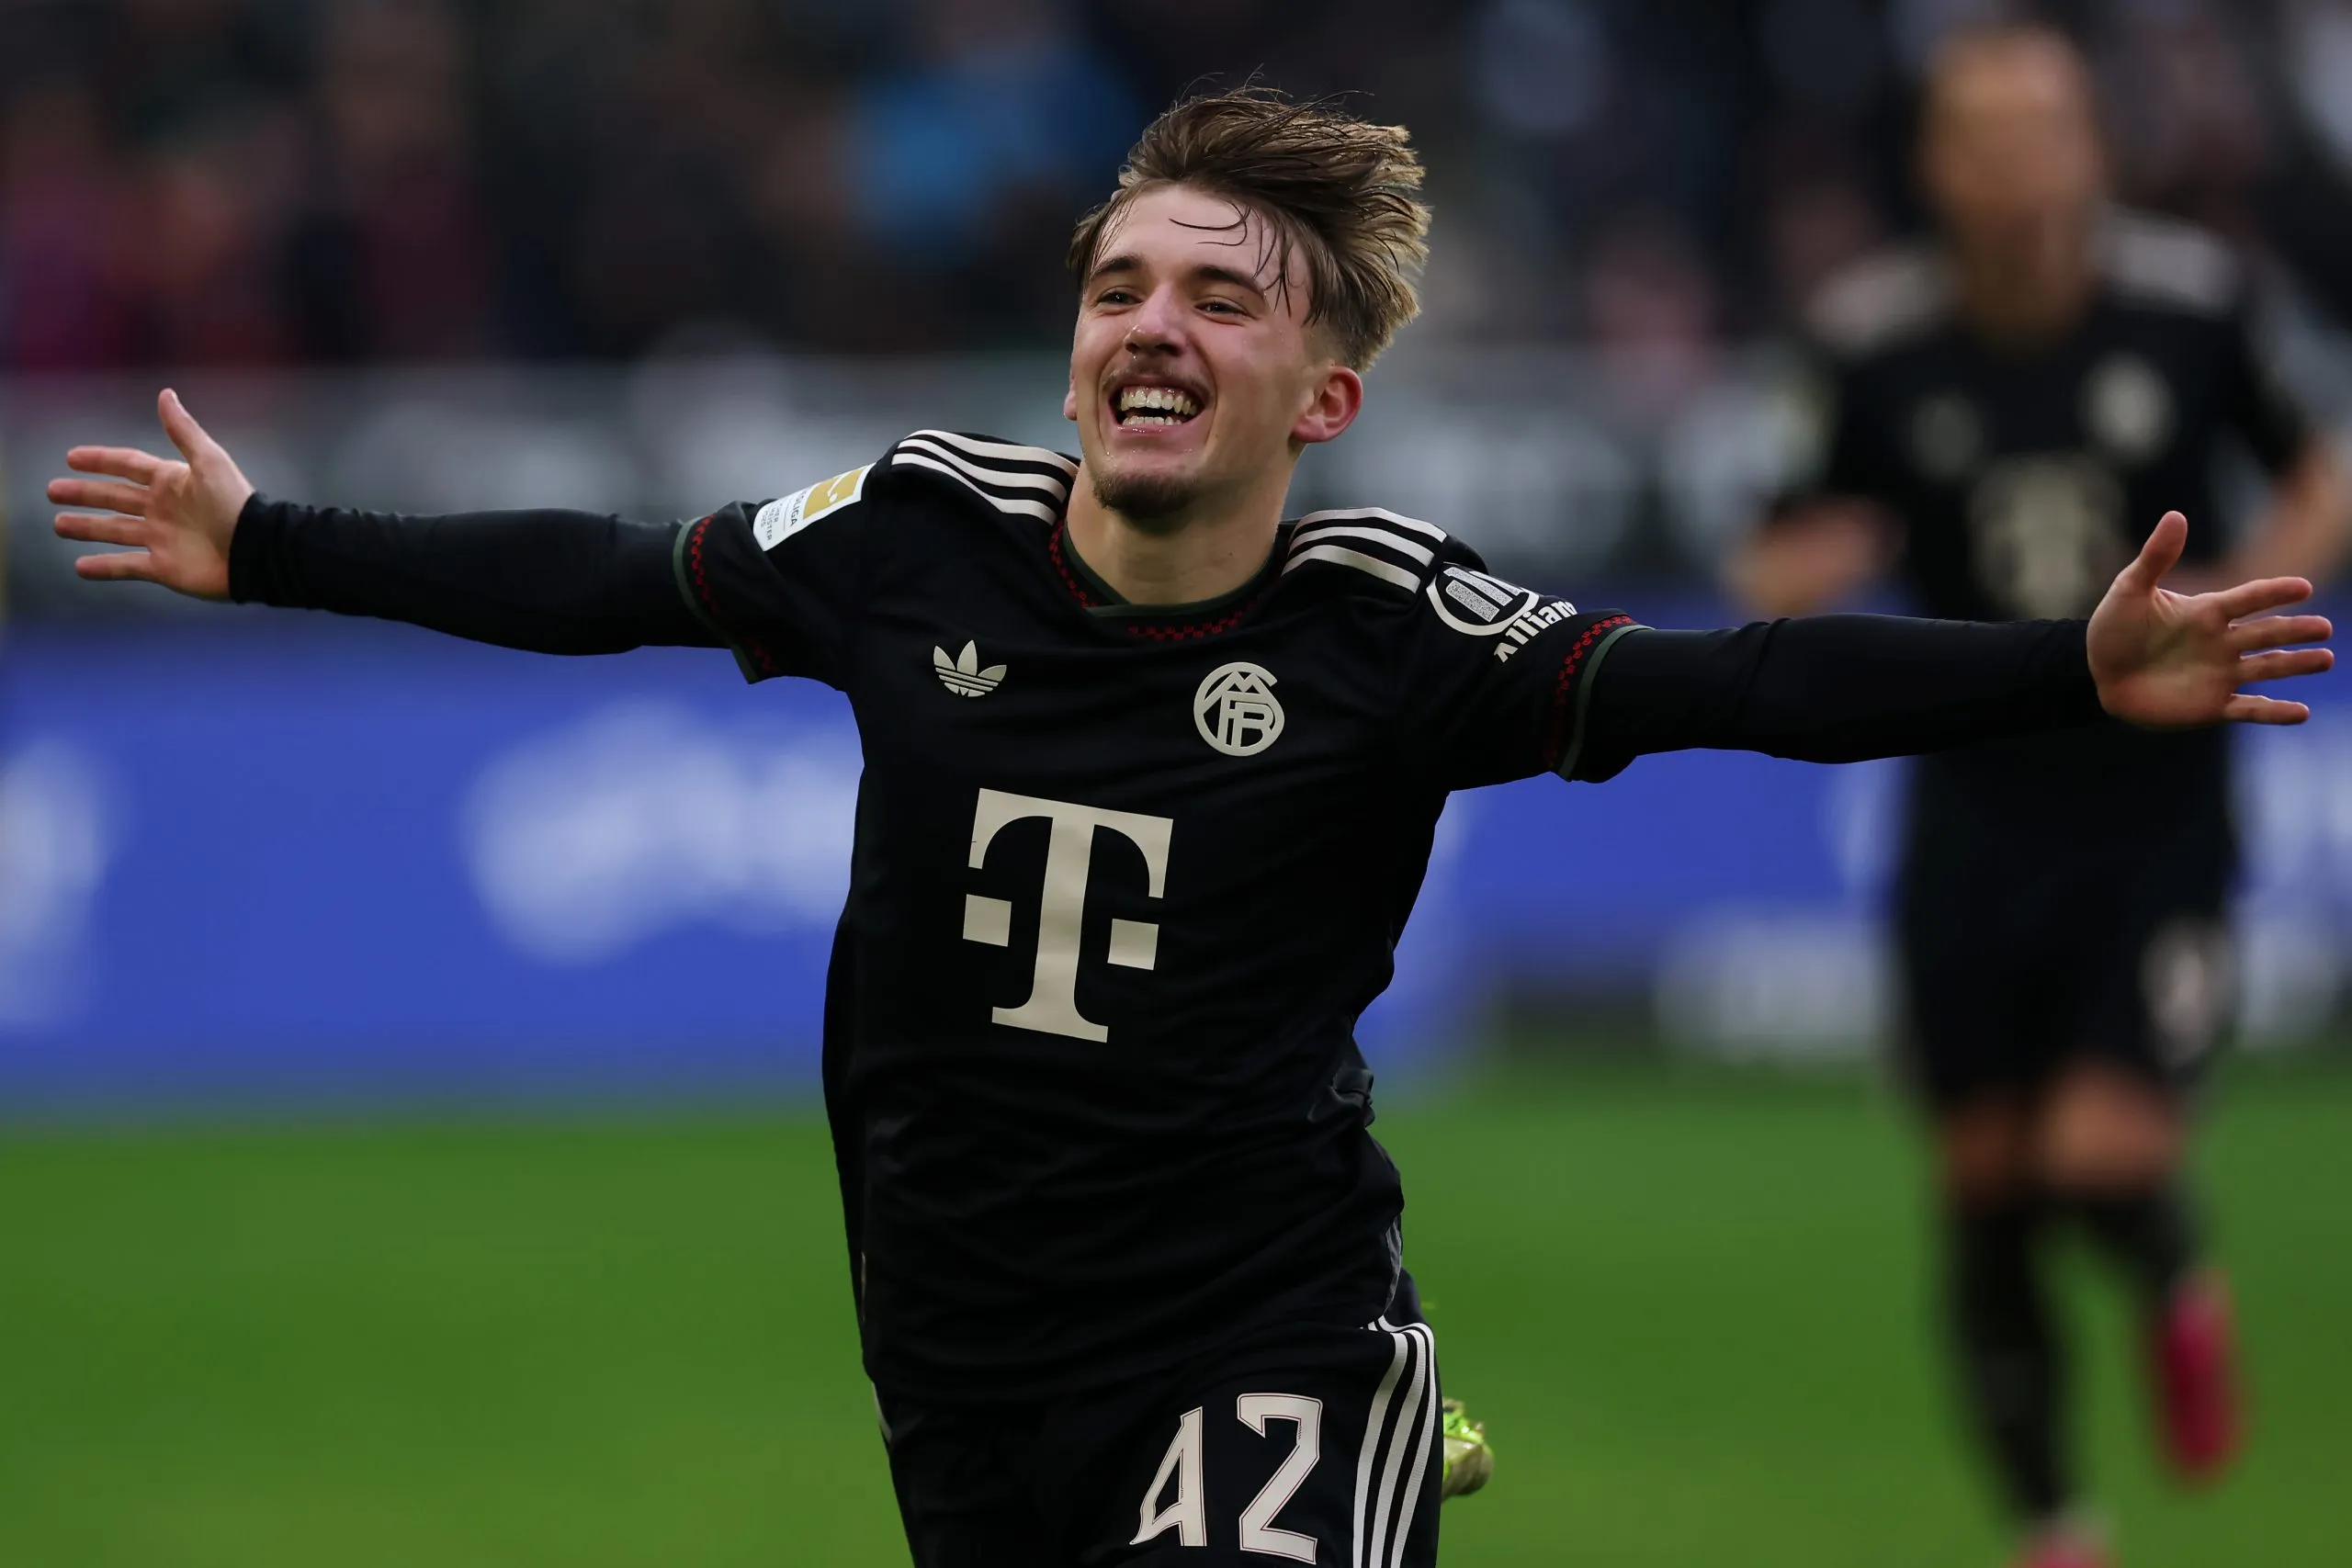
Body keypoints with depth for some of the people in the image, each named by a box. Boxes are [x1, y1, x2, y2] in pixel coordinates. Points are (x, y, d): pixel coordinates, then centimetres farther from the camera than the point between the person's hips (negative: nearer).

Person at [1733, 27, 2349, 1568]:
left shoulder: (2189, 304, -8)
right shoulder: (1879, 342, -6)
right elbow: (1801, 566, 5)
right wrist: (1803, 565, -19)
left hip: (2161, 821, -2)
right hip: (1977, 826, 2)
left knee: (2103, 1168, -16)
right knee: (1987, 1200, 6)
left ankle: (2181, 1286, 21)